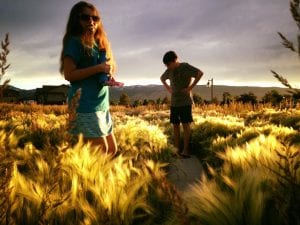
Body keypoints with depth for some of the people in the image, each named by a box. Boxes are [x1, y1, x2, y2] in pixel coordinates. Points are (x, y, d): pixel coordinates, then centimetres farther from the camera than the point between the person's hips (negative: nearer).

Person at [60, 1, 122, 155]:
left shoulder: (100, 43, 17)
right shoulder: (74, 41, -7)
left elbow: (111, 66, 22)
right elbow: (68, 74, -16)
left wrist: (110, 69, -2)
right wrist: (98, 68, -19)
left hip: (102, 104, 8)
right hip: (85, 103, -8)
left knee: (112, 149, 12)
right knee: (101, 149, -9)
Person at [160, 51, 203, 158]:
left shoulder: (185, 67, -10)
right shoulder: (169, 71, 8)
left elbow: (200, 73, -22)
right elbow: (162, 78, 28)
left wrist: (190, 87, -20)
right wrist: (168, 88, 12)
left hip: (185, 102, -6)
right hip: (174, 102, 6)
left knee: (186, 124, -4)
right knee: (175, 125, 5)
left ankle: (185, 150, 1)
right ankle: (177, 149, 10)